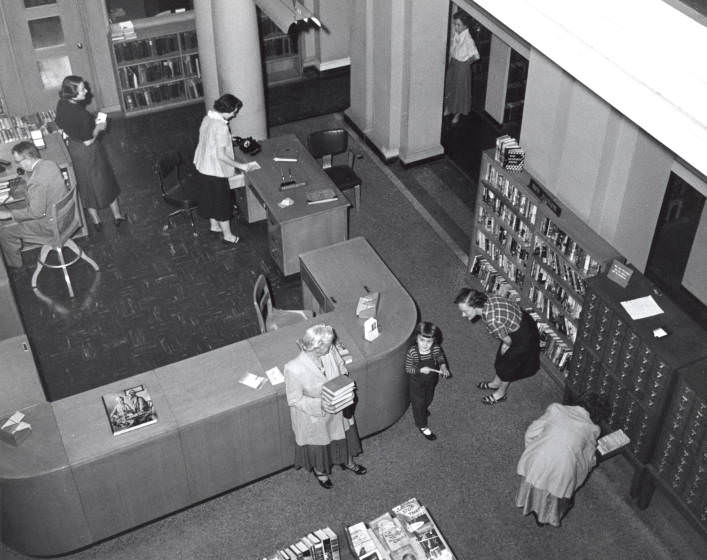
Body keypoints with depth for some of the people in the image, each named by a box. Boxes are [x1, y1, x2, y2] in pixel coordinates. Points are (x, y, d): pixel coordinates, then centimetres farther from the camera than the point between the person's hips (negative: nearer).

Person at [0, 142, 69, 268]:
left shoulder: (37, 180, -31)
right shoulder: (49, 163, -3)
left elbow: (36, 212, -24)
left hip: (53, 225, -10)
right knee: (18, 208, 28)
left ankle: (14, 265, 23)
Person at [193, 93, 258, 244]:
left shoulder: (207, 118, -1)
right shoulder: (221, 127, -28)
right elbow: (221, 155, -28)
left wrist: (228, 141, 21)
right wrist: (242, 166, -21)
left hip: (203, 167, 9)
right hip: (216, 170, -9)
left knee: (210, 198, 26)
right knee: (223, 203, 6)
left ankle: (214, 225, 45)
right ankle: (228, 236, 20)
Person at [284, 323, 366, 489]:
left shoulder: (330, 352, -24)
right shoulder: (294, 369, -39)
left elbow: (341, 366, 0)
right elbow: (294, 400, -24)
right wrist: (319, 404, -33)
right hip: (313, 416, -4)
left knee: (344, 436, 30)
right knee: (317, 445, 25)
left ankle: (347, 462, 63)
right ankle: (319, 471, 60)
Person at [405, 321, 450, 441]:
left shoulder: (436, 349, -23)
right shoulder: (411, 352, -33)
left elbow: (440, 357, 0)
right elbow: (408, 369, -22)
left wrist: (443, 366, -19)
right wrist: (420, 370, -37)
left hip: (431, 381, 4)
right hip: (416, 383, -4)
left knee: (428, 398, 31)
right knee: (418, 403, 14)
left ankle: (424, 409, 64)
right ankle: (422, 426, 37)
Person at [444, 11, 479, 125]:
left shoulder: (468, 39, -26)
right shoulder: (455, 34, -5)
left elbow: (476, 56, -22)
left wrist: (467, 62, -9)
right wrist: (450, 61, 10)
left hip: (462, 66, -7)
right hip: (453, 63, 7)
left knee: (460, 89, 7)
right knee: (449, 86, 18)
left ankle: (457, 114, 23)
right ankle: (448, 108, 37)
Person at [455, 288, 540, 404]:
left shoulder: (492, 321, -38)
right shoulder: (486, 300, -15)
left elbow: (507, 340, -20)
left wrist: (507, 345, 4)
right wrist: (505, 344, 3)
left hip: (523, 336, -8)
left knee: (507, 365, 15)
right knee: (501, 356, 27)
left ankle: (501, 394, 41)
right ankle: (495, 383, 52)